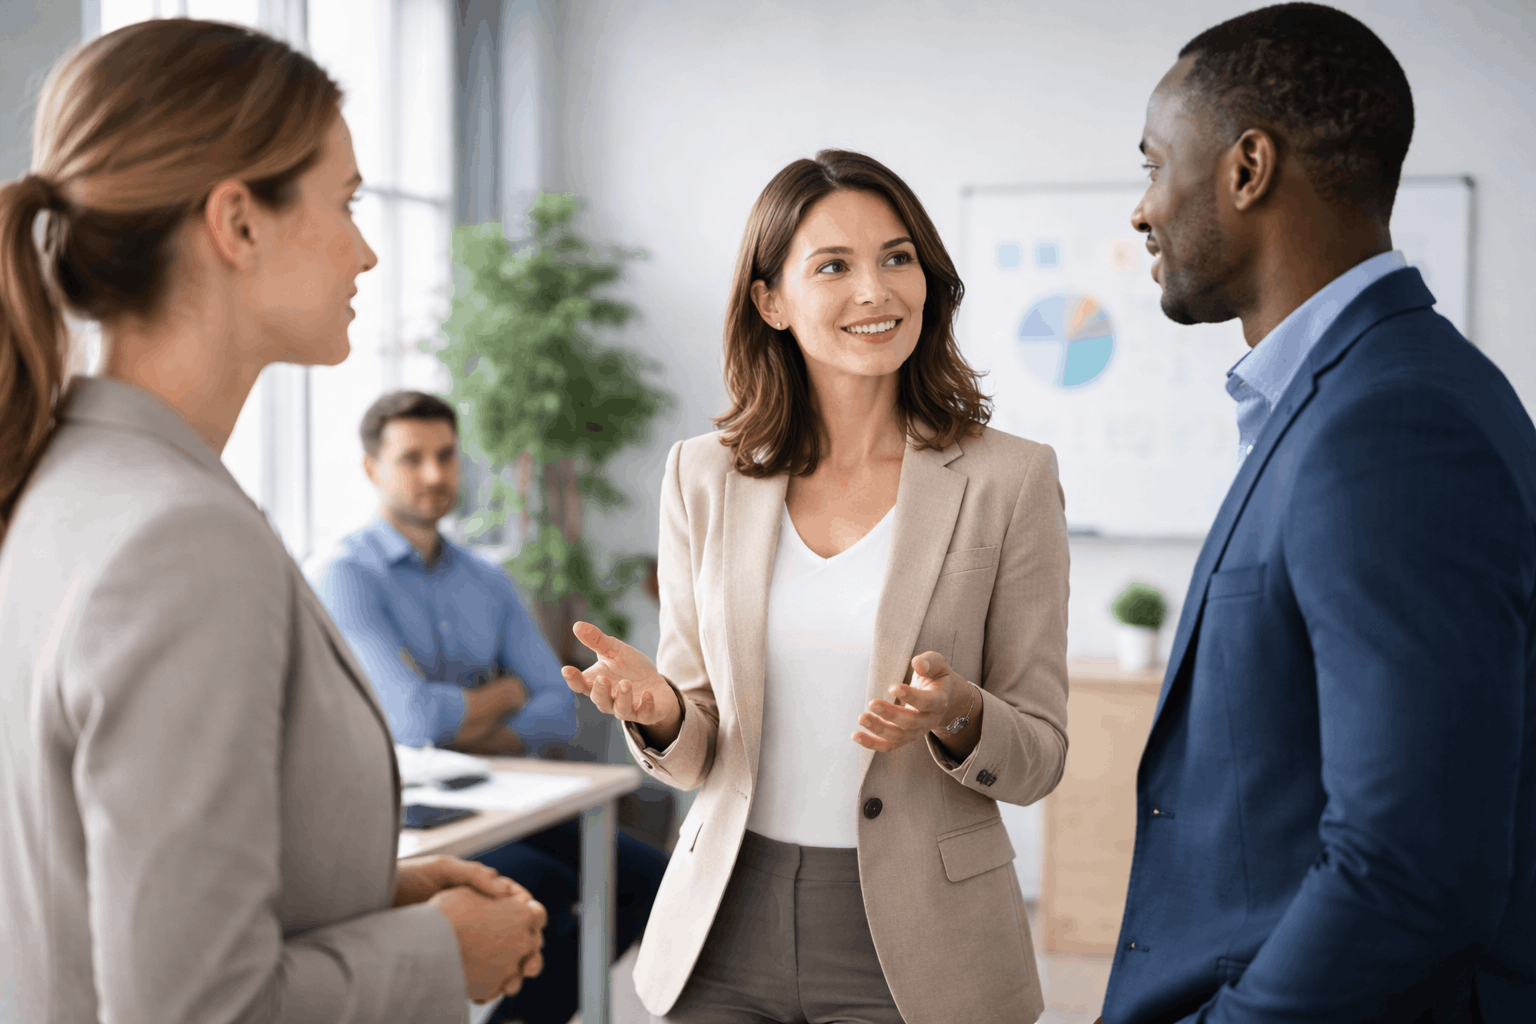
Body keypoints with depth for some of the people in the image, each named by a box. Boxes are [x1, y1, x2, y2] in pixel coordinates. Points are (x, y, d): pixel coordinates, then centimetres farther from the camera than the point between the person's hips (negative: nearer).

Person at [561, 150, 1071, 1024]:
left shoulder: (1009, 479, -6)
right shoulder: (704, 477, 1)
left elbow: (1040, 759, -3)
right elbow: (697, 754, 6)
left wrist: (957, 716, -23)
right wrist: (659, 713, -16)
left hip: (912, 946, -2)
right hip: (726, 936, 2)